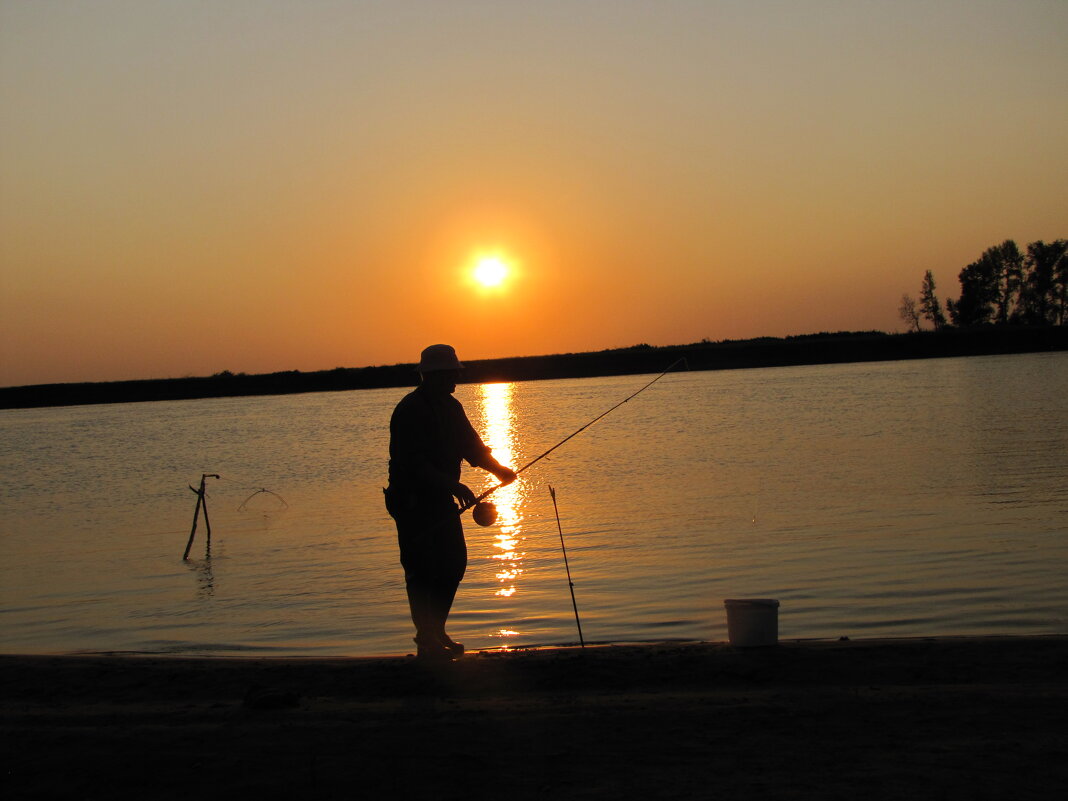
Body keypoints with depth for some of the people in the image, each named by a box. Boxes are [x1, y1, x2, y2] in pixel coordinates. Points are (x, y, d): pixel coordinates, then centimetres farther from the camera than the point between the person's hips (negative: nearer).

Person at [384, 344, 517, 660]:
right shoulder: (409, 411, -18)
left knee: (454, 563, 12)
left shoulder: (451, 407, 10)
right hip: (412, 500, -9)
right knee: (422, 570, -6)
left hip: (441, 498, 9)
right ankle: (427, 642, 4)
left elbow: (471, 445, 13)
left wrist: (497, 468, -5)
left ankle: (435, 632, 25)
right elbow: (414, 463, -25)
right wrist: (453, 485, -32)